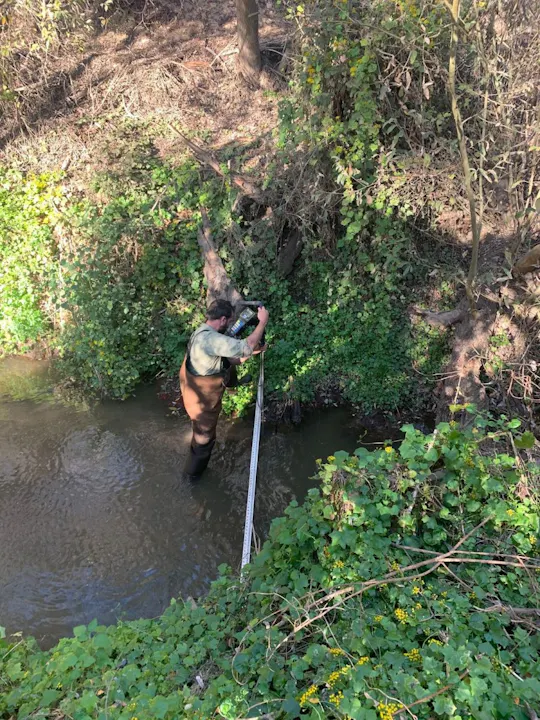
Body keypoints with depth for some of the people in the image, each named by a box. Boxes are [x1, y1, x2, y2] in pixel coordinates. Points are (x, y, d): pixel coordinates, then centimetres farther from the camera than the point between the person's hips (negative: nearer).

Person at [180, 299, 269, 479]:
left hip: (197, 392, 9)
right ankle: (194, 472, 38)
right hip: (203, 402, -8)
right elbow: (246, 347, -36)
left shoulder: (203, 334, -3)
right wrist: (263, 321, -25)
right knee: (204, 439, 15)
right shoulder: (210, 339, -37)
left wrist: (252, 352, 2)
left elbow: (228, 360, 8)